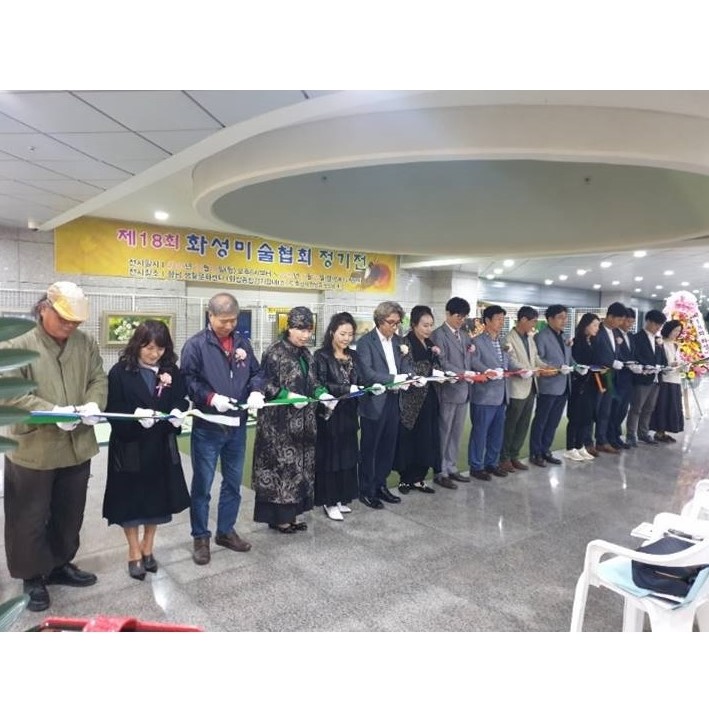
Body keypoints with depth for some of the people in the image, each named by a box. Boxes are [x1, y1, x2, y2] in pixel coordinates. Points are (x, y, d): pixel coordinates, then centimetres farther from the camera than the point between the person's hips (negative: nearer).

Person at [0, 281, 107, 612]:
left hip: (77, 446, 5)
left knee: (70, 515, 19)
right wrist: (53, 412, -27)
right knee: (30, 518, 10)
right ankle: (33, 577, 30)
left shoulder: (86, 343, 2)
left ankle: (60, 565, 39)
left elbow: (99, 379, 5)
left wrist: (93, 404, -16)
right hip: (32, 450, -4)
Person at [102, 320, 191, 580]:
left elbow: (182, 400, 5)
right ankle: (134, 553, 24)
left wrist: (178, 413, -17)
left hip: (161, 445, 3)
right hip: (129, 446, -3)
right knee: (130, 498, 7)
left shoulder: (171, 371, 2)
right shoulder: (120, 372, -9)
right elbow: (113, 410, -10)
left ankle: (147, 548, 30)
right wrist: (136, 415, -27)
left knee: (157, 497, 12)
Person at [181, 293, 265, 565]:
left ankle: (226, 531, 32)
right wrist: (212, 398, -25)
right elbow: (188, 380, -12)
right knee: (202, 484, 6)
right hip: (207, 427, -5)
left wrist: (256, 392, -9)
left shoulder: (242, 343, 8)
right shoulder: (195, 345, -8)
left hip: (237, 425, 5)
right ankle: (200, 537, 22)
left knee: (233, 482, 15)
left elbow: (256, 373, 11)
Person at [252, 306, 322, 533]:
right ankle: (278, 516, 13)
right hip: (279, 422, -8)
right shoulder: (274, 352, -11)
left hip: (302, 421, 8)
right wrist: (288, 395, -24)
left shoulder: (305, 354, 11)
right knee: (281, 466, 0)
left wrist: (322, 394, -2)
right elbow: (264, 385, -14)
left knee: (300, 465, 12)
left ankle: (291, 513, 24)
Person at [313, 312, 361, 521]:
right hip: (329, 414, -6)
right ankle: (329, 501, 14)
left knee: (347, 455, 12)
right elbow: (321, 385, -17)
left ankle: (341, 498, 25)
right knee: (329, 456, 2)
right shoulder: (322, 355, -9)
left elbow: (358, 382, 13)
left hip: (348, 414, 6)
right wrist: (347, 389, -25)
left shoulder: (353, 356, 9)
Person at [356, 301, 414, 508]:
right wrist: (394, 378, -27)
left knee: (388, 446, 14)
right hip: (374, 402, -6)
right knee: (369, 448, 6)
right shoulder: (366, 342, -9)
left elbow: (406, 366, 9)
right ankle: (366, 491, 19)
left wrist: (411, 377, -14)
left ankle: (380, 485, 29)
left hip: (394, 400, 6)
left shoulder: (398, 341, 11)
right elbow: (367, 372, -19)